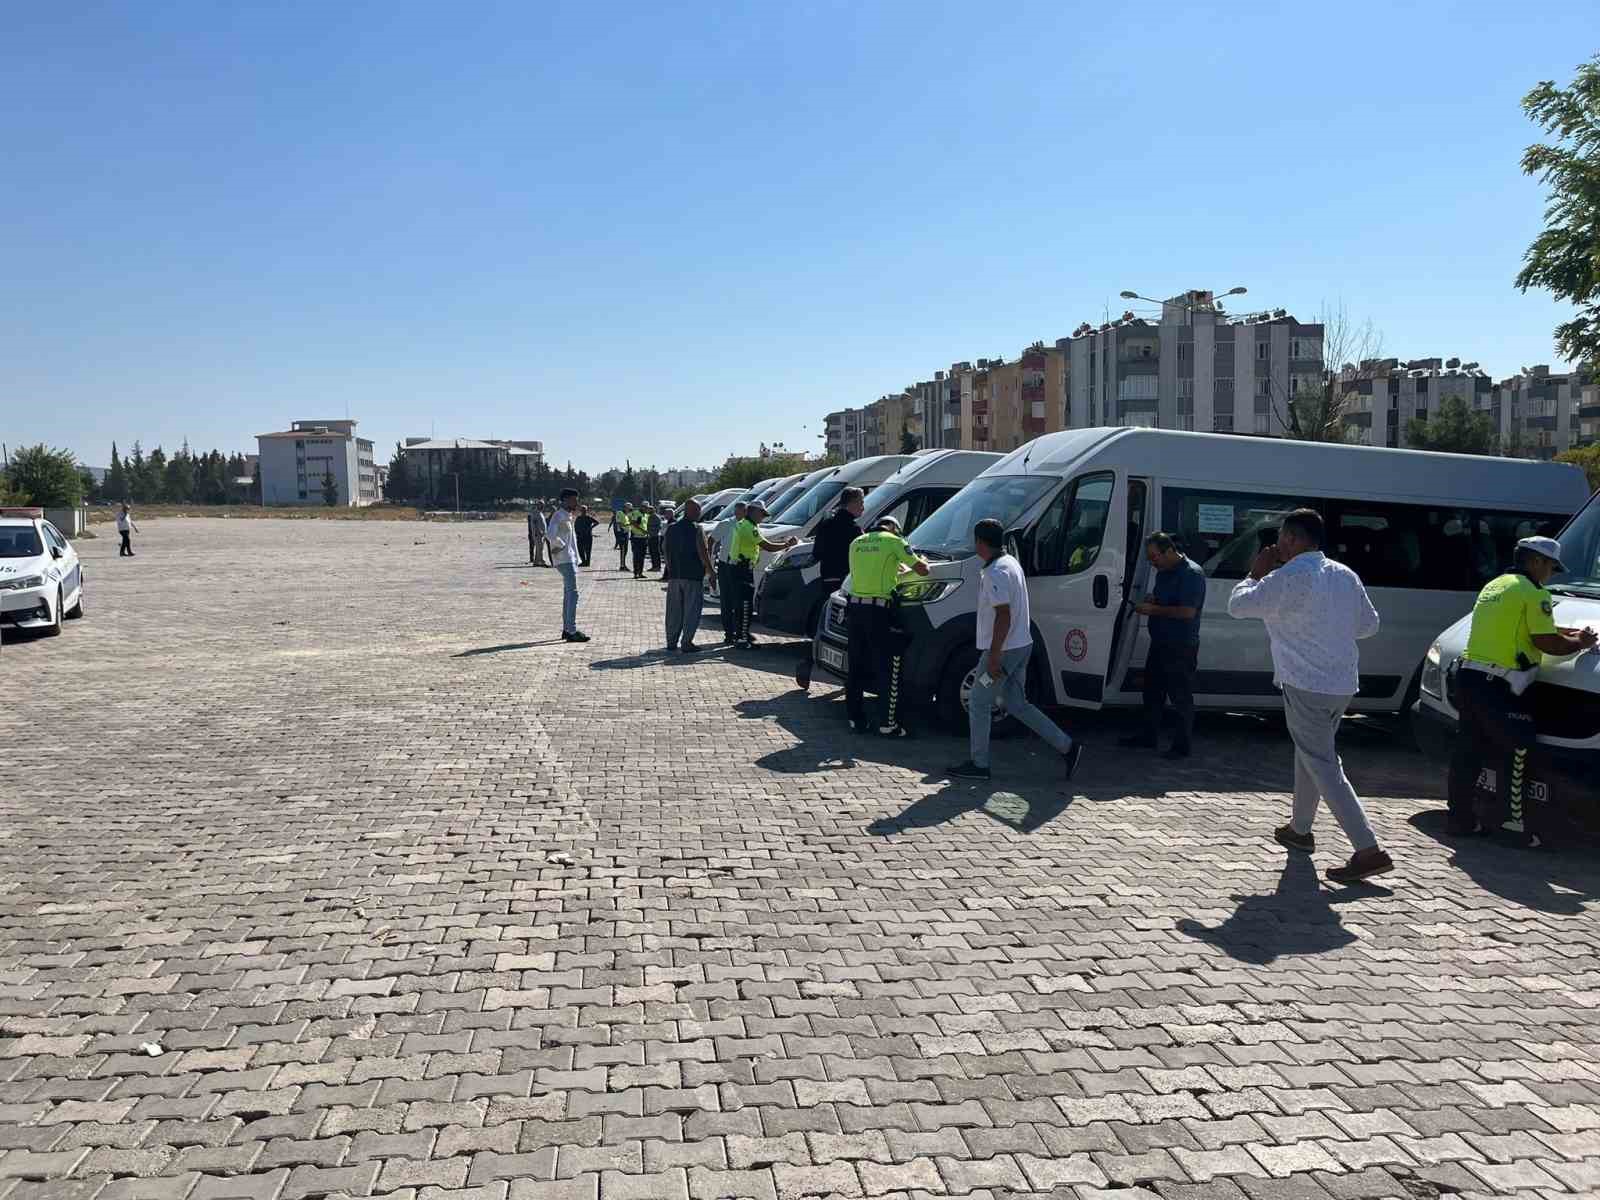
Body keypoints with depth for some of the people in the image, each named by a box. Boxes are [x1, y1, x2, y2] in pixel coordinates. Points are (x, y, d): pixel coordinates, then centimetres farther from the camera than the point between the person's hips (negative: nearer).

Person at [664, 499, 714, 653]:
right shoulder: (696, 529, -11)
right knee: (691, 610, 1)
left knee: (674, 610, 13)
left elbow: (664, 549, 14)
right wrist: (710, 572, -7)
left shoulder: (671, 528, 8)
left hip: (674, 576, 6)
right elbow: (703, 554, -14)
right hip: (693, 576, -6)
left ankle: (671, 642, 17)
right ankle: (686, 643, -1)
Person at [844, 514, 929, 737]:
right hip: (879, 611, -6)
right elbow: (922, 570, 0)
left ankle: (856, 719, 18)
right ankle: (887, 724, 2)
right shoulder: (894, 541, -1)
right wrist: (919, 563, 23)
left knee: (856, 668, 12)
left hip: (856, 608, 6)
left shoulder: (856, 543, 16)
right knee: (887, 670, 1)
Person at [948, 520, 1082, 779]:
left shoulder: (995, 573, -19)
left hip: (1004, 650, -10)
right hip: (1021, 645, 10)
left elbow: (1004, 615, -24)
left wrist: (994, 656, -23)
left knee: (978, 703, 2)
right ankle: (1066, 746, 11)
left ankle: (979, 764, 9)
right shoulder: (1011, 563, 13)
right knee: (1017, 704, 14)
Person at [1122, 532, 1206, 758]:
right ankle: (1149, 737, 29)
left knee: (1181, 697, 0)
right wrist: (1149, 600, 4)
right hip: (1159, 643, 9)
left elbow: (1187, 612, -25)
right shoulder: (1163, 572, 12)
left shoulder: (1191, 574, -17)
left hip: (1181, 648, -9)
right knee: (1152, 691, 16)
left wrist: (1154, 609, -20)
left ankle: (1182, 746, 9)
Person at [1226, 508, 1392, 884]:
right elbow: (1369, 624, 16)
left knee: (1323, 765, -6)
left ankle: (1369, 850, -12)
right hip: (1343, 684, 8)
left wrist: (1256, 573, 6)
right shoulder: (1345, 575, 8)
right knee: (1312, 754, 23)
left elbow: (1237, 605, -9)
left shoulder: (1288, 577, -15)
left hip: (1306, 685, -8)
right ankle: (1299, 829, 36)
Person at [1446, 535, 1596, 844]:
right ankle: (1516, 819, 0)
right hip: (1497, 687, -9)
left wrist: (1565, 632, 25)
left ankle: (1462, 819, 17)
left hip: (1468, 677, 9)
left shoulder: (1493, 586, 22)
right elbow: (1547, 643, -11)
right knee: (1517, 754, -2)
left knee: (1469, 751, 11)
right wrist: (1580, 643, 6)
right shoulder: (1533, 592, -7)